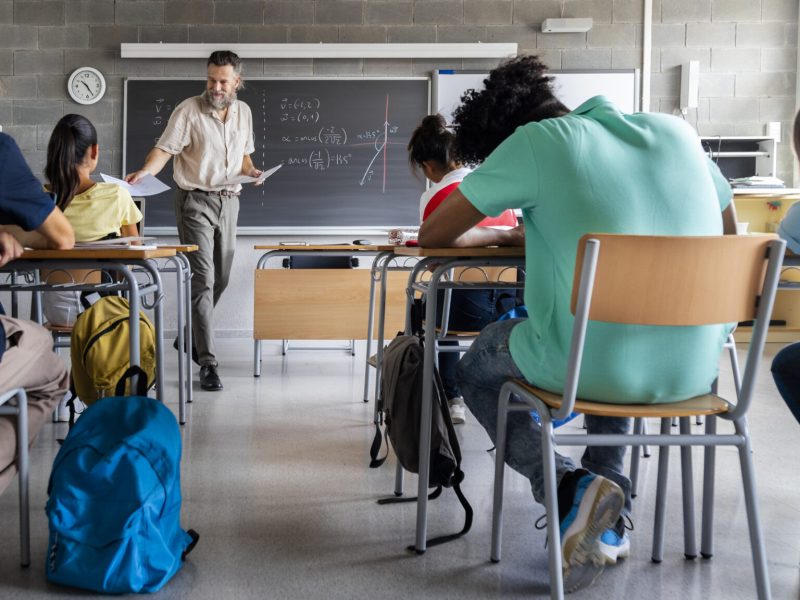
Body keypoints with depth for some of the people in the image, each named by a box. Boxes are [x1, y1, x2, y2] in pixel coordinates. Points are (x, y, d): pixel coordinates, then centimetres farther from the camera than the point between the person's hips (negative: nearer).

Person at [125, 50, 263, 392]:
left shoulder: (243, 112, 8)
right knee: (203, 279, -12)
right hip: (195, 200, -6)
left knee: (220, 279, 14)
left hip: (228, 200, 6)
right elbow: (165, 149, -16)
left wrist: (251, 170, -1)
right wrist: (145, 172, -34)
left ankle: (191, 337, 36)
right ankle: (207, 362, -11)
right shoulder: (189, 110, -10)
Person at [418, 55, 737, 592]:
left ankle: (572, 488, 1)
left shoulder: (537, 140, -3)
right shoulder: (674, 130, 10)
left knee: (477, 369, 27)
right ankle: (609, 517, 26)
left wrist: (509, 236, 22)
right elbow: (727, 230, 25)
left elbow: (434, 235, 3)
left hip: (592, 367, -5)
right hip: (696, 371, 6)